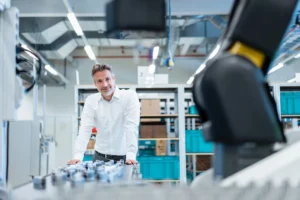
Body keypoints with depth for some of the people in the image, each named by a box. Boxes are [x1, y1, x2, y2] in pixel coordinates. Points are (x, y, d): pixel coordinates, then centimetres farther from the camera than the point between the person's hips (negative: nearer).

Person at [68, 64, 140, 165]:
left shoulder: (129, 96, -9)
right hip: (100, 156, 3)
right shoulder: (91, 100, 0)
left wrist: (131, 156, -26)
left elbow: (131, 127, -17)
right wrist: (78, 156, -19)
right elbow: (85, 129, -7)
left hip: (123, 157, -2)